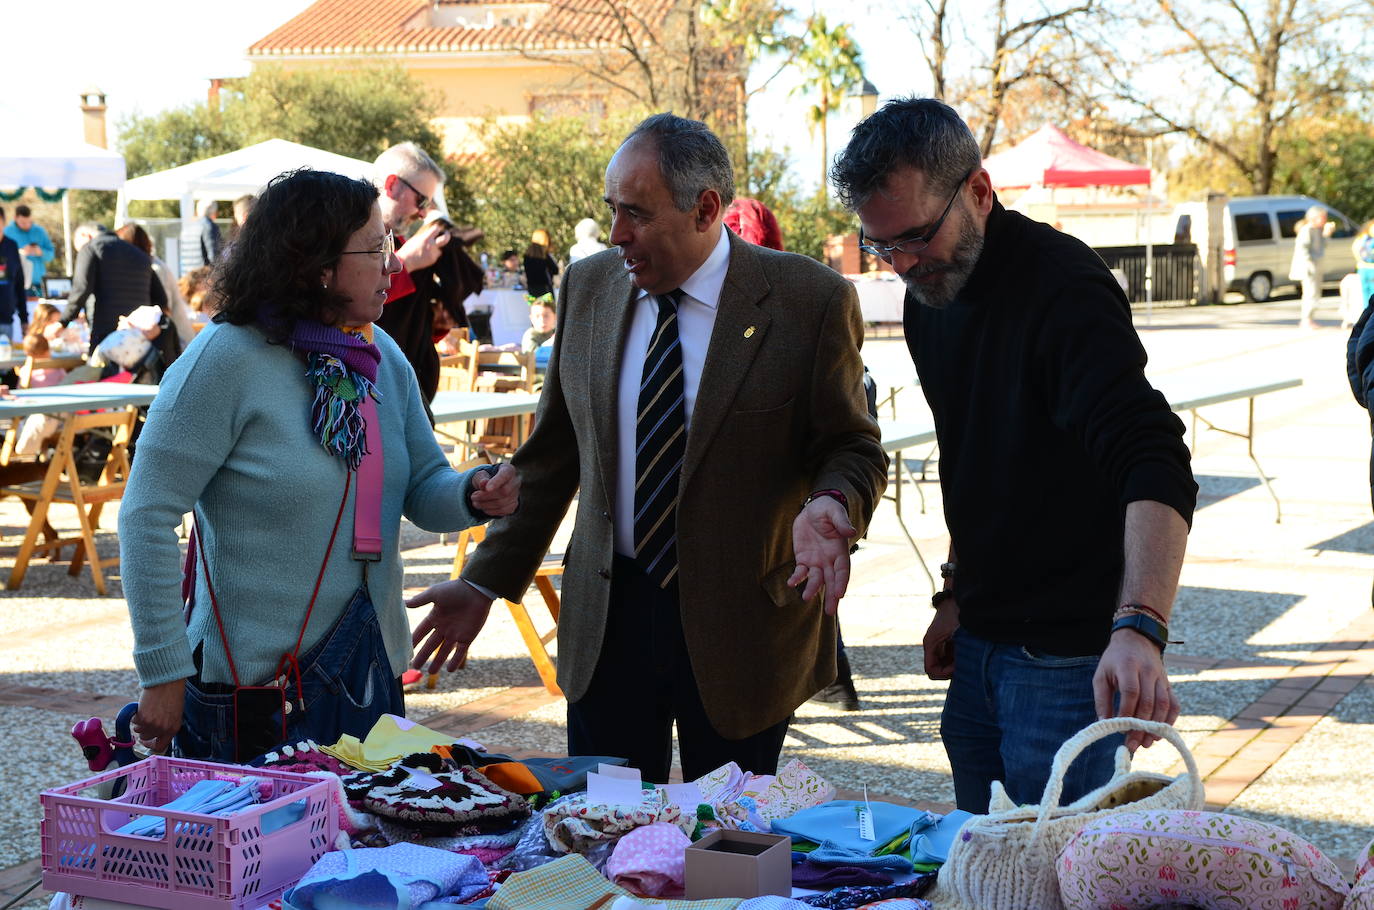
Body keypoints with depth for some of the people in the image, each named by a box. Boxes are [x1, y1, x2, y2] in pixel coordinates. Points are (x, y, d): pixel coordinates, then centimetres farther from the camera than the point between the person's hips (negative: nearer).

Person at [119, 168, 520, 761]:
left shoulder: (383, 357, 7)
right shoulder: (228, 359, -15)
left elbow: (423, 489, 10)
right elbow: (146, 517, -15)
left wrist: (474, 495, -15)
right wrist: (163, 674, -16)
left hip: (373, 671, 7)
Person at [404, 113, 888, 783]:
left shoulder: (811, 301, -8)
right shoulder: (588, 287, 5)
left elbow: (852, 448, -1)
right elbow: (551, 455, 11)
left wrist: (833, 504, -24)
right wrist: (486, 581, 9)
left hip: (740, 623, -3)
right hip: (606, 617, 3)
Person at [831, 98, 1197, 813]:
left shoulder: (1063, 286, -21)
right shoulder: (929, 298, 6)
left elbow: (1156, 466, -33)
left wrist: (1138, 627, -46)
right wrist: (956, 596, 17)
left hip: (1070, 654, -8)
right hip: (979, 644, 8)